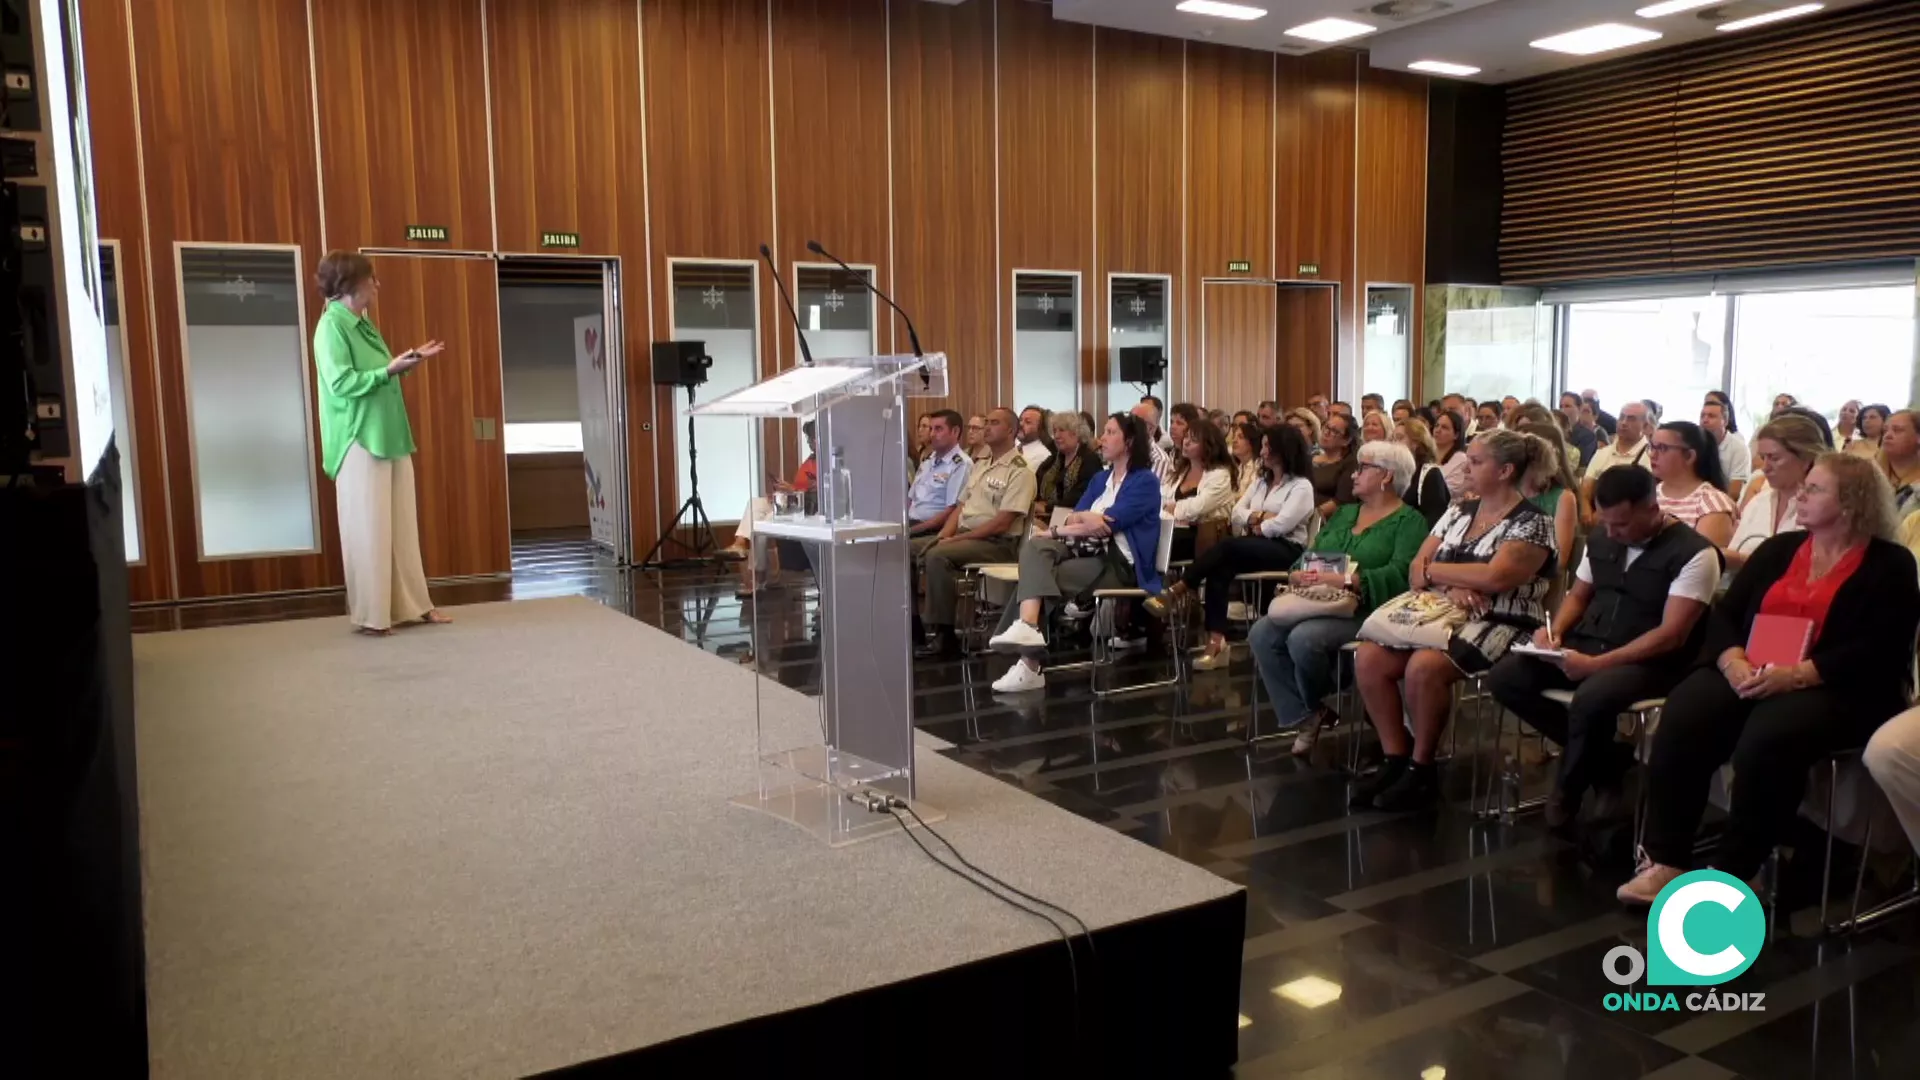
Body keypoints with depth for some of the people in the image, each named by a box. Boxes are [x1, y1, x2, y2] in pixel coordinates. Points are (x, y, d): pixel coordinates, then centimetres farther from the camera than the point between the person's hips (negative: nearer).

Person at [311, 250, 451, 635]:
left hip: (391, 438, 9)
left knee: (403, 526, 10)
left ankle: (412, 604, 17)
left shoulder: (363, 323, 14)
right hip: (361, 443, -9)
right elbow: (341, 384, -19)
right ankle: (370, 614, 5)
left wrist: (408, 361, 12)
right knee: (370, 530, -4)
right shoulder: (332, 326, -11)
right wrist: (390, 369, -25)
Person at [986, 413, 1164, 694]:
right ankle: (1027, 627, -39)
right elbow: (1072, 517, 8)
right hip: (1089, 551, 7)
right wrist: (1081, 517, -17)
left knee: (1044, 576, -25)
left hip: (1120, 563, -7)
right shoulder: (1101, 478, 22)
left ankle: (1030, 665, -27)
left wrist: (1057, 532, -7)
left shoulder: (1145, 482, -2)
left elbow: (1108, 525, -13)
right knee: (1035, 546, -23)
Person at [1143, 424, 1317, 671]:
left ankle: (1174, 593, -28)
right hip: (1256, 547, 6)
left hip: (1286, 550, -6)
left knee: (1227, 547, -30)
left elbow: (1281, 524, -15)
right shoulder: (1261, 481, 24)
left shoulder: (1301, 486, 0)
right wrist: (1260, 516, -5)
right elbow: (1236, 513, 12)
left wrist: (1254, 526, -1)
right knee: (1220, 568, -27)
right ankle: (1216, 642, -37)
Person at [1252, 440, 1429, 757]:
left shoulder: (1409, 521, -1)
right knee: (1261, 634, -18)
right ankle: (1305, 715, -9)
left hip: (1364, 611, -7)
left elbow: (1400, 574, -17)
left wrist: (1346, 580, -28)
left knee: (1303, 638, -32)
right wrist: (1298, 574, -9)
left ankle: (1315, 705, 0)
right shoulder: (1343, 513, 23)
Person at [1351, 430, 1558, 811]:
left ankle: (1421, 769, -15)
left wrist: (1433, 570, -8)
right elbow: (1416, 572, 7)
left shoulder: (1532, 523, -6)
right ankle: (1395, 759, -6)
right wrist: (1450, 587, -14)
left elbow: (1494, 577, -22)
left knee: (1424, 665, -34)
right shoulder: (1458, 513, 15)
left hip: (1500, 628, -7)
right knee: (1369, 657, -16)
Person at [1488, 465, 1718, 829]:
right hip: (1585, 646, 7)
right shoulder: (1600, 539, 10)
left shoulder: (1693, 553, -12)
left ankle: (1569, 790, -6)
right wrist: (1555, 630, -2)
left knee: (1590, 699, -37)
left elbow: (1671, 635, -18)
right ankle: (1609, 761, -6)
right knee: (1505, 677, -13)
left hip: (1650, 662, -7)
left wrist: (1597, 664, -25)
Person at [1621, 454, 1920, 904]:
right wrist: (1733, 660, -13)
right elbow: (1724, 614, 9)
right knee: (1681, 720, -28)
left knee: (1767, 739, -37)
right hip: (1749, 677, 5)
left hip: (1836, 691, -4)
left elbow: (1877, 653, -10)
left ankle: (1729, 876, -23)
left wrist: (1794, 675, -23)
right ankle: (1666, 861, -24)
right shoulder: (1780, 548, 18)